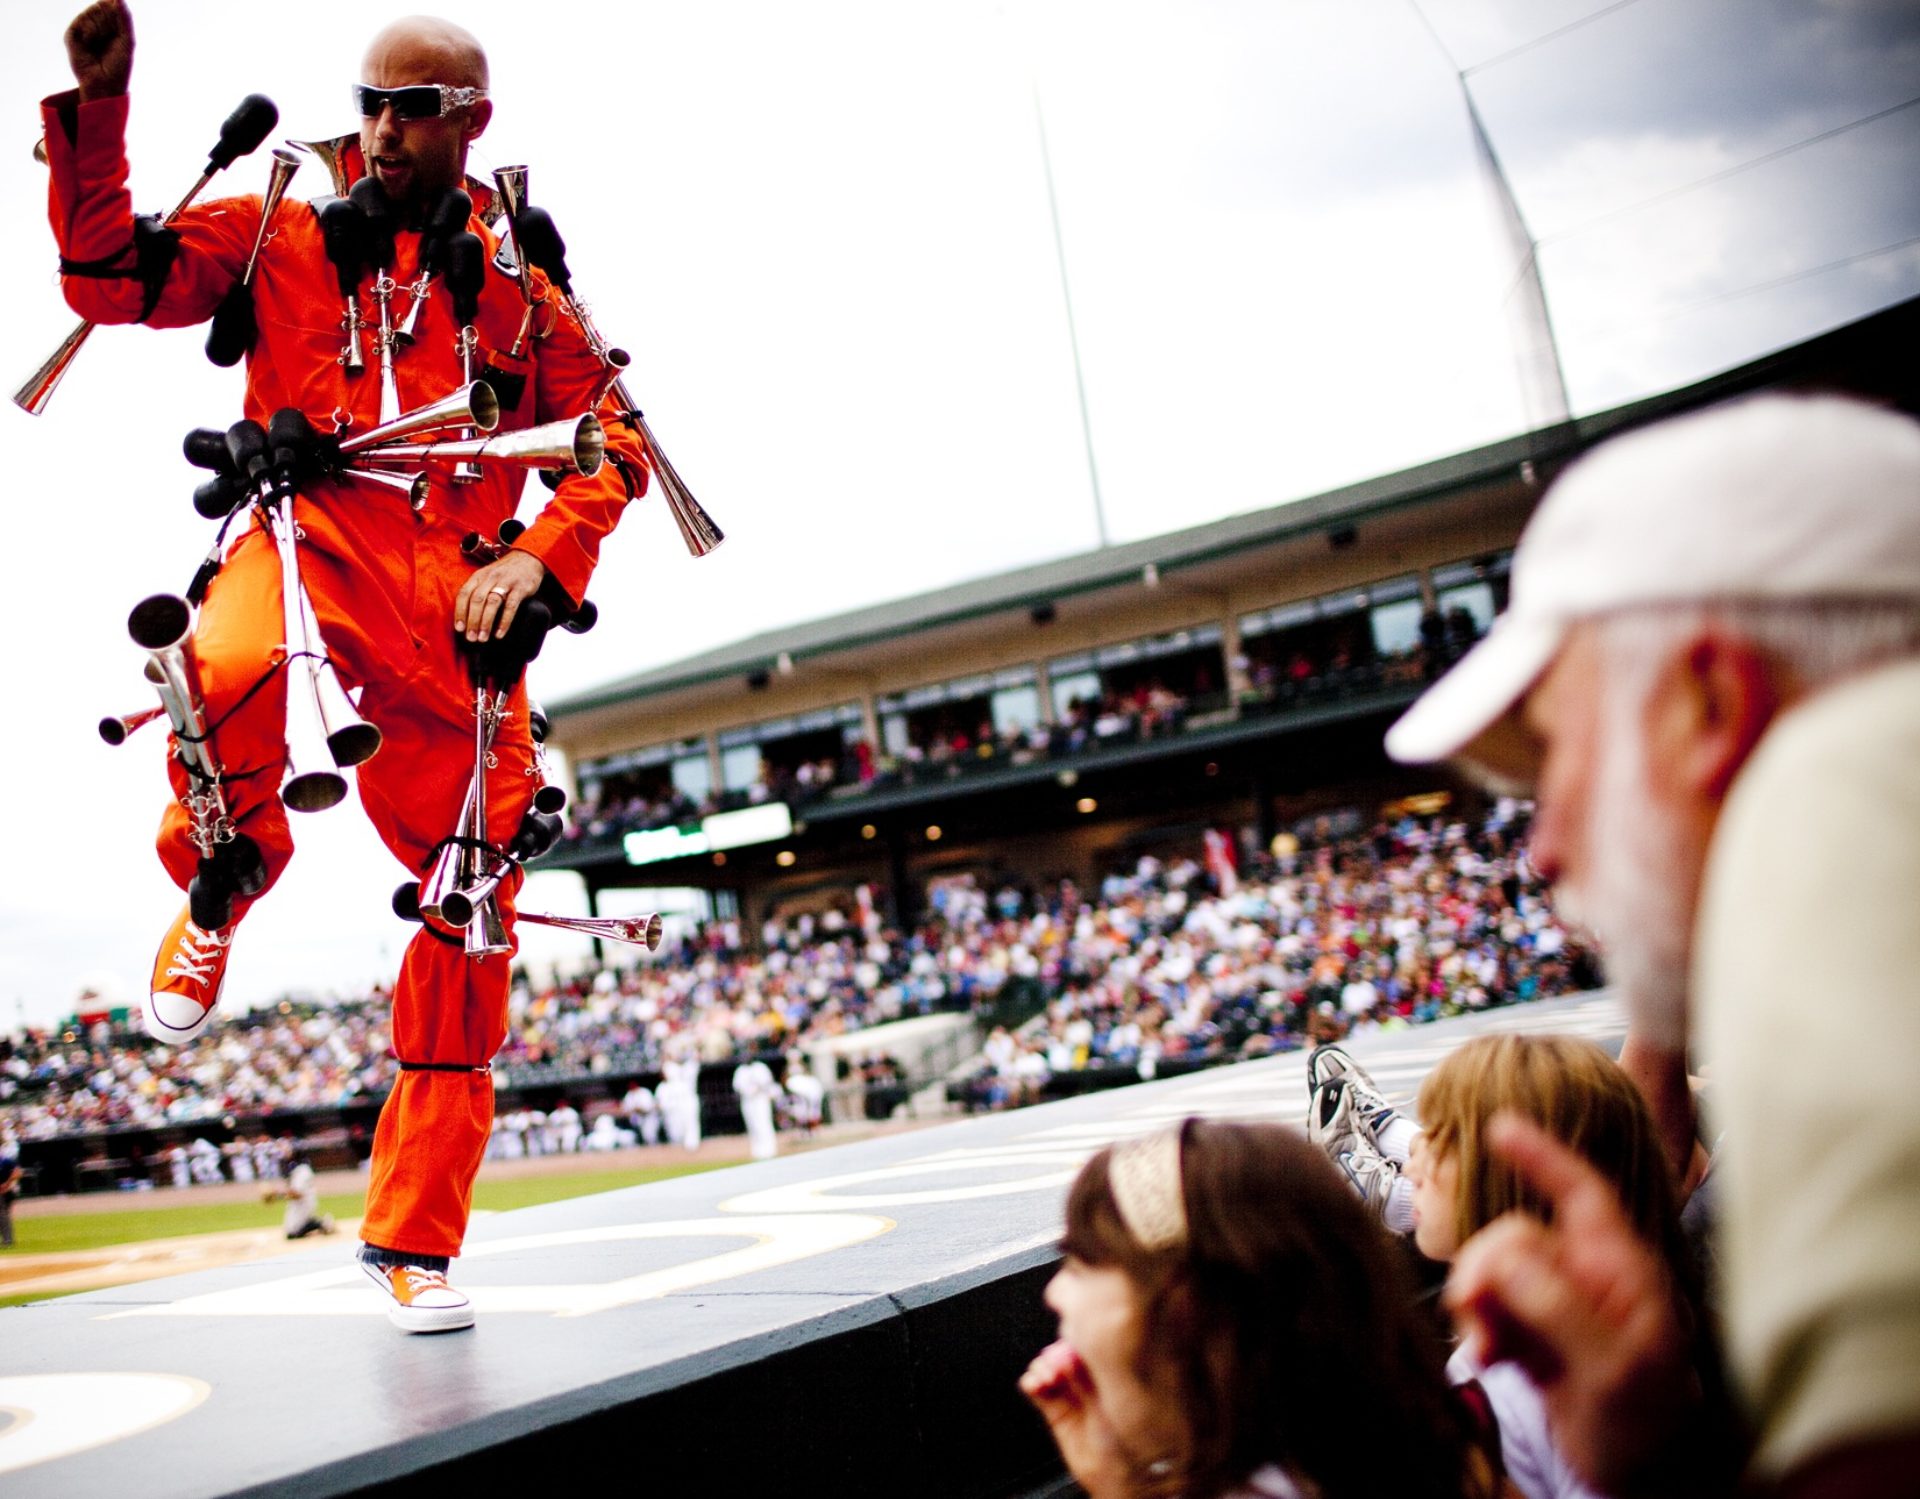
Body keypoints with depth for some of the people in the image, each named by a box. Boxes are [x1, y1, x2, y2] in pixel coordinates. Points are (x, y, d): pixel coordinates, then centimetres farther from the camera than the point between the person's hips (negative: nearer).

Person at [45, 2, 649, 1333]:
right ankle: (223, 886, -5)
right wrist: (93, 110, -4)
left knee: (471, 923, -2)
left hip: (453, 601, 2)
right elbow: (111, 276, 8)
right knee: (233, 668, -41)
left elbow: (615, 437, 12)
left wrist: (542, 555, -5)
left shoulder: (522, 282, 16)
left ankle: (413, 1238, 15)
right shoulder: (281, 232, 14)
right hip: (306, 536, -2)